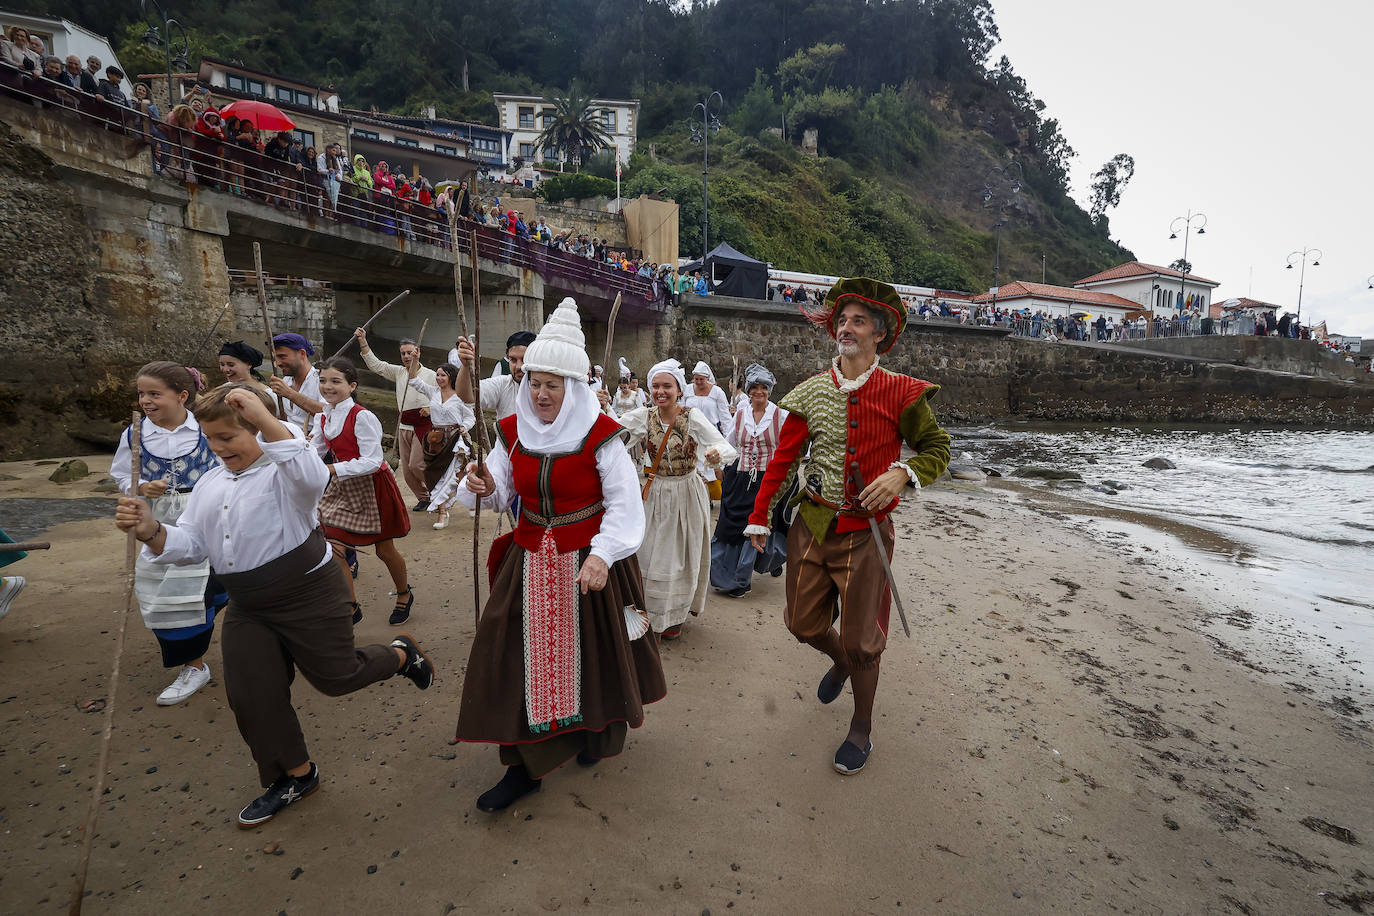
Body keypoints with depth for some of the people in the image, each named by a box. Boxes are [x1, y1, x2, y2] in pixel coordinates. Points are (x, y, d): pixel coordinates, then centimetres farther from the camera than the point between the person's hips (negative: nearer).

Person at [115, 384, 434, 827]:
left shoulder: (283, 469, -14)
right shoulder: (211, 483, 10)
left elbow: (314, 478, -40)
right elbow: (191, 545, 8)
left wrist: (266, 419, -43)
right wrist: (152, 532, -13)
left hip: (307, 596, -8)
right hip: (247, 608, 8)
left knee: (336, 677, 3)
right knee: (251, 696, 11)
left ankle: (402, 654, 34)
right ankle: (295, 775, 33)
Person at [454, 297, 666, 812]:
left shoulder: (599, 436, -14)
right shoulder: (514, 432, 1)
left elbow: (624, 503, -16)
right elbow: (502, 492, 4)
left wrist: (602, 555, -29)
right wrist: (484, 488, -19)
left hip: (590, 561, -4)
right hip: (531, 558, 4)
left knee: (591, 650, 11)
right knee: (518, 654, 4)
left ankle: (598, 731, 41)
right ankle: (525, 765, 21)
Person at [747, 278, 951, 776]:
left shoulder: (900, 393, -6)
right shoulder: (812, 392, 2)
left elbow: (937, 447, 4)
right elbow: (783, 458, 6)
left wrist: (903, 473, -17)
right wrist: (759, 517, 6)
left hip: (865, 531, -3)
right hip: (812, 524, 4)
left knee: (861, 640, 7)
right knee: (803, 623, 14)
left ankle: (862, 727, 33)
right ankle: (840, 663, 50)